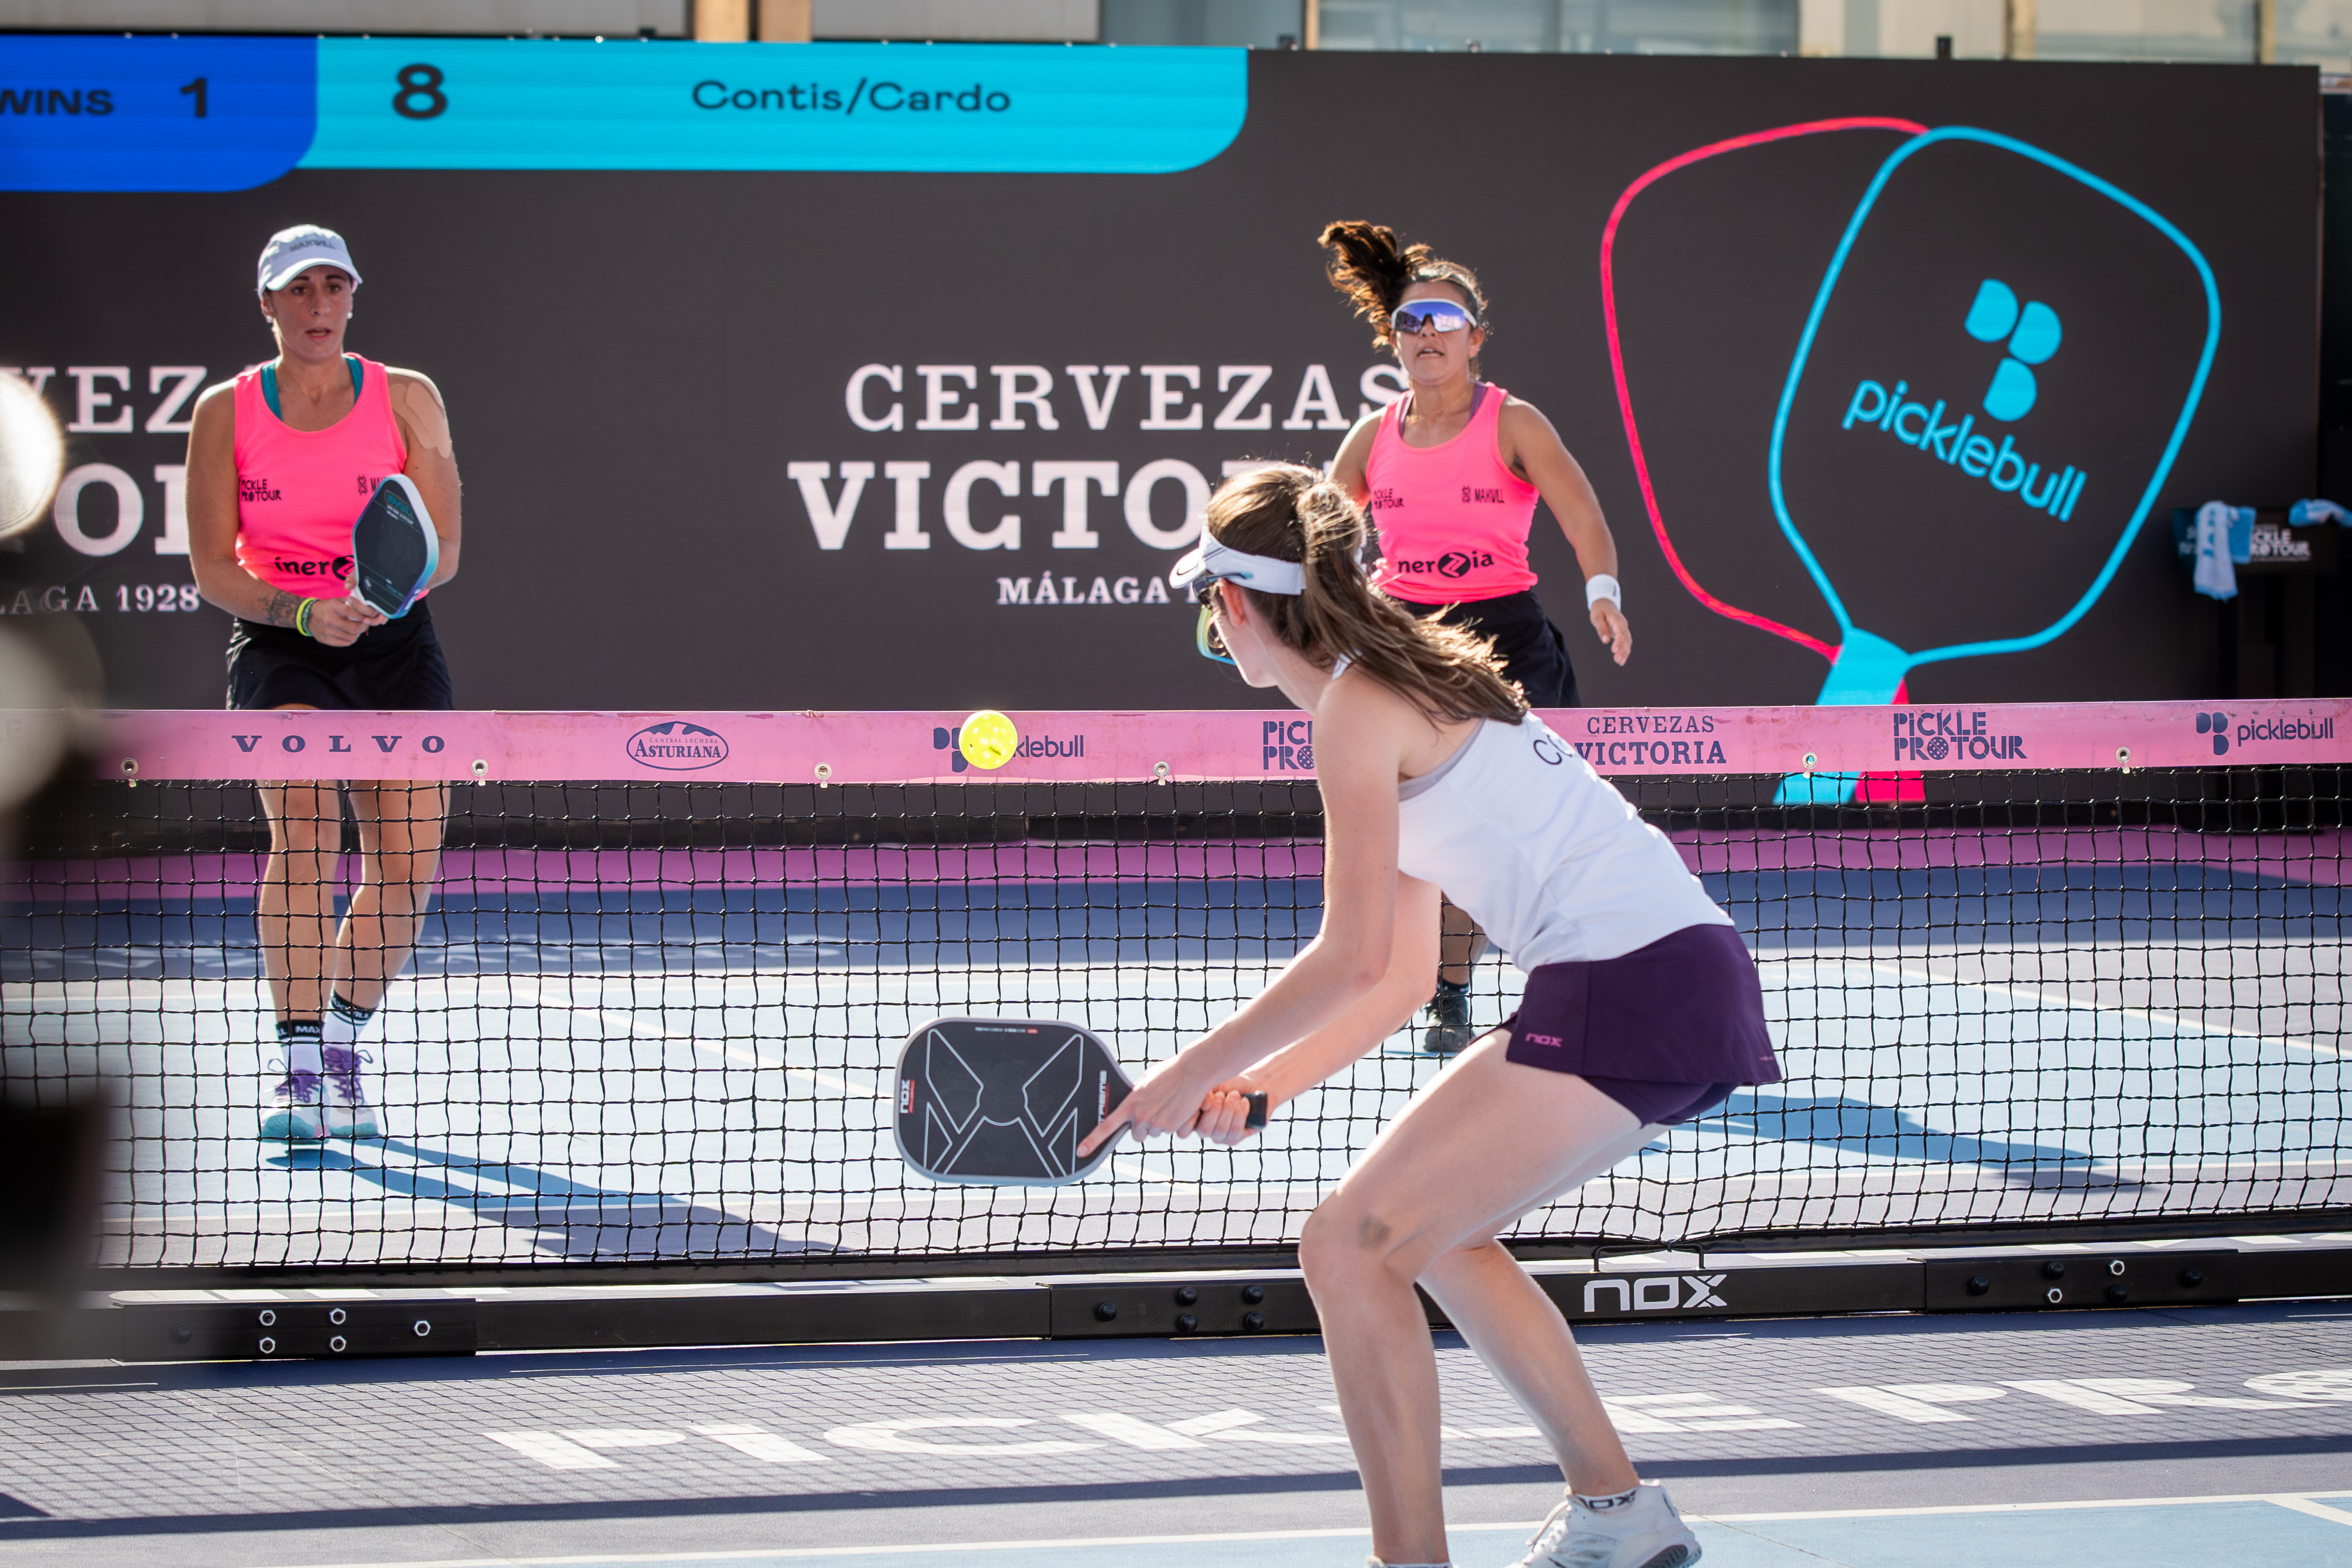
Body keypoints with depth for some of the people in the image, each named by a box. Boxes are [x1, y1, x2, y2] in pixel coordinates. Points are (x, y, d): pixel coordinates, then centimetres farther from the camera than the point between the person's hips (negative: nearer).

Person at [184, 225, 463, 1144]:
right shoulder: (226, 413, 0)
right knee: (305, 828, -26)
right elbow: (213, 568, -2)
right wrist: (305, 614, -18)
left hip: (394, 644, 2)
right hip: (278, 646, -2)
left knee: (406, 867, -5)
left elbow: (443, 553, -2)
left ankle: (342, 1041, 21)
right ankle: (301, 1062, -26)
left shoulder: (407, 400, 2)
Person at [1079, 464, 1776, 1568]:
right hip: (1693, 980, 10)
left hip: (1629, 990, -10)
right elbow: (1405, 974, 24)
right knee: (1431, 1228, 24)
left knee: (1350, 1246, -9)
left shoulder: (1359, 708, -7)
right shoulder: (1414, 688, 22)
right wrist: (1266, 1081, 17)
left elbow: (1355, 957, -12)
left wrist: (1197, 1068, -3)